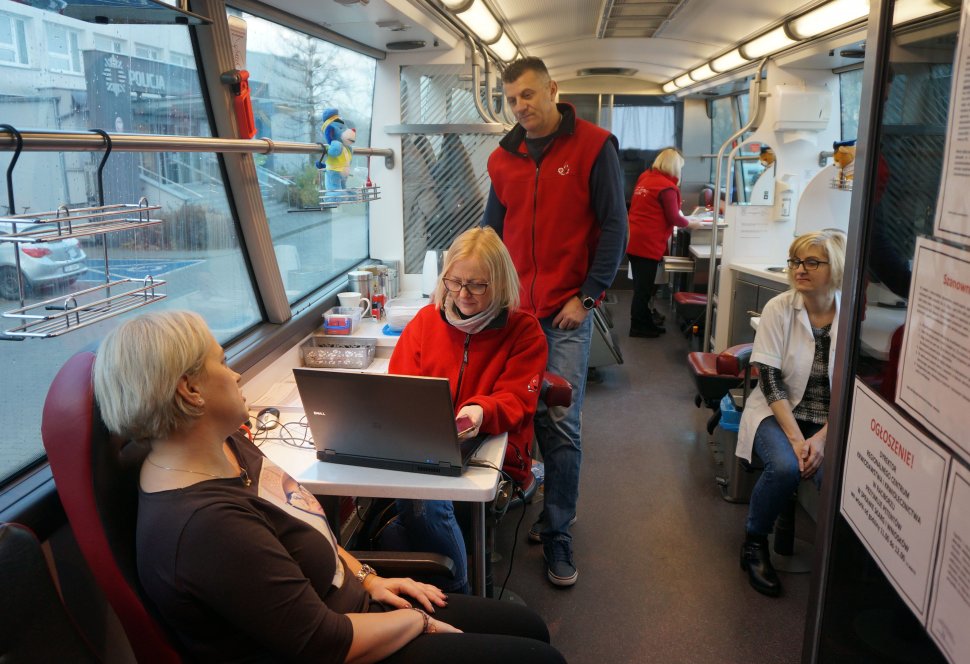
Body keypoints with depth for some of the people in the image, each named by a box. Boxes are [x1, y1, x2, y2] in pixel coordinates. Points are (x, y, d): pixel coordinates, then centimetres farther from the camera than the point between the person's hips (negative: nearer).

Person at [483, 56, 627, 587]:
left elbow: (613, 227, -3)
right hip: (513, 309, 4)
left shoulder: (593, 146, -2)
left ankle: (557, 534, 9)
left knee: (561, 424, -4)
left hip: (566, 313, -4)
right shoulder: (503, 158, 11)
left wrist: (587, 296, -9)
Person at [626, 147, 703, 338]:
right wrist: (690, 223, 7)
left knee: (642, 284, 17)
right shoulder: (667, 187, -14)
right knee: (644, 286, 2)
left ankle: (646, 321, 28)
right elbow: (674, 218, -11)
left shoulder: (644, 178, 10)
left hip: (634, 241, 8)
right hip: (648, 243, -8)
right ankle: (639, 326, 11)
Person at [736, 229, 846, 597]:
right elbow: (770, 381, -11)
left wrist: (822, 438, -17)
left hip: (832, 422, 1)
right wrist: (796, 438, -19)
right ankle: (754, 543, -1)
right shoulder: (779, 308, -9)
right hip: (778, 412, -1)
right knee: (785, 467, -30)